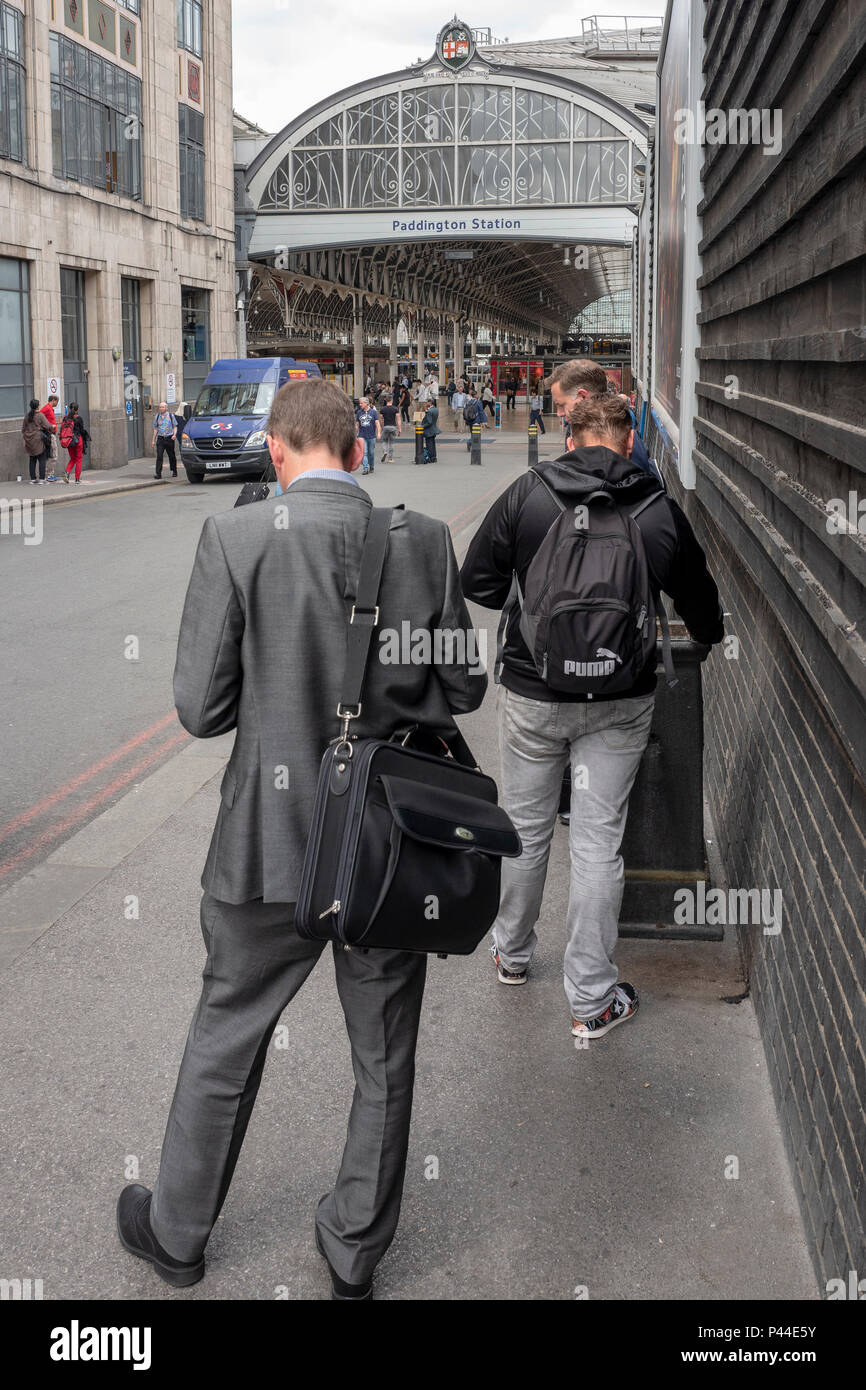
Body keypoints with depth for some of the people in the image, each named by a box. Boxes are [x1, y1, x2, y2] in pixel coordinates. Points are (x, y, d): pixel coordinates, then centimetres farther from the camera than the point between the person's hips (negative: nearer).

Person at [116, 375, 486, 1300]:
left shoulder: (234, 539, -14)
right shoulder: (422, 540, -7)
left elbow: (201, 708, -13)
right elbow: (462, 688, 0)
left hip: (273, 841, -1)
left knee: (225, 1044, 20)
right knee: (384, 1060, 19)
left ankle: (176, 1233, 39)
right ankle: (355, 1253, 36)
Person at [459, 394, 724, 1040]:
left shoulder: (528, 491, -9)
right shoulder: (664, 511, -6)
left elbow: (478, 583, -4)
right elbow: (702, 609, 7)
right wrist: (712, 638, 30)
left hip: (533, 693, 0)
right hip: (621, 703, 0)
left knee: (526, 829, 18)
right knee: (599, 843, 7)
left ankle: (513, 953, 38)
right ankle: (592, 999, 15)